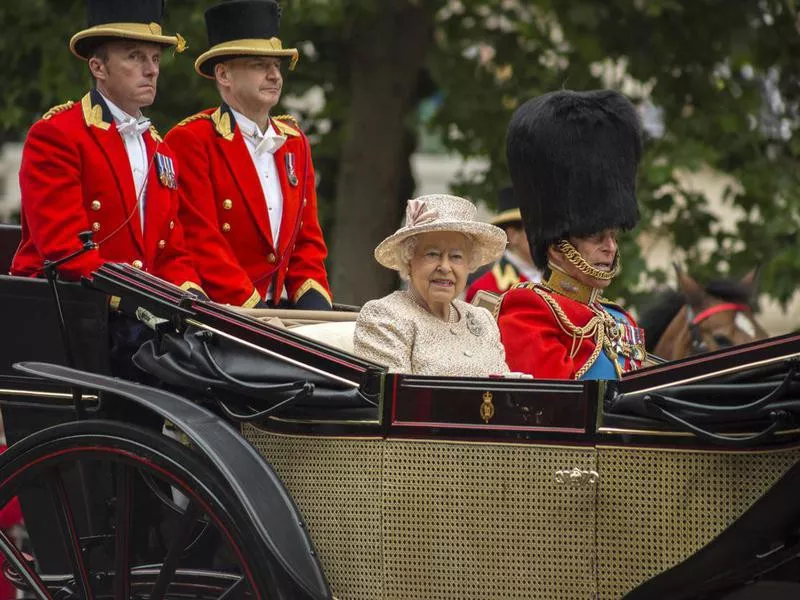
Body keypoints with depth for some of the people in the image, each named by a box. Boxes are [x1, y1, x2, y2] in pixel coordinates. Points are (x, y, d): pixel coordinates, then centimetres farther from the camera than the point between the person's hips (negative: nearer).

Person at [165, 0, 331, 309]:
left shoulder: (294, 141, 18)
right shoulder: (189, 141, -4)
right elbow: (201, 243, -9)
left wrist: (313, 302, 1)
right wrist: (252, 309, -15)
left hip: (283, 309, 6)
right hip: (218, 316, -6)